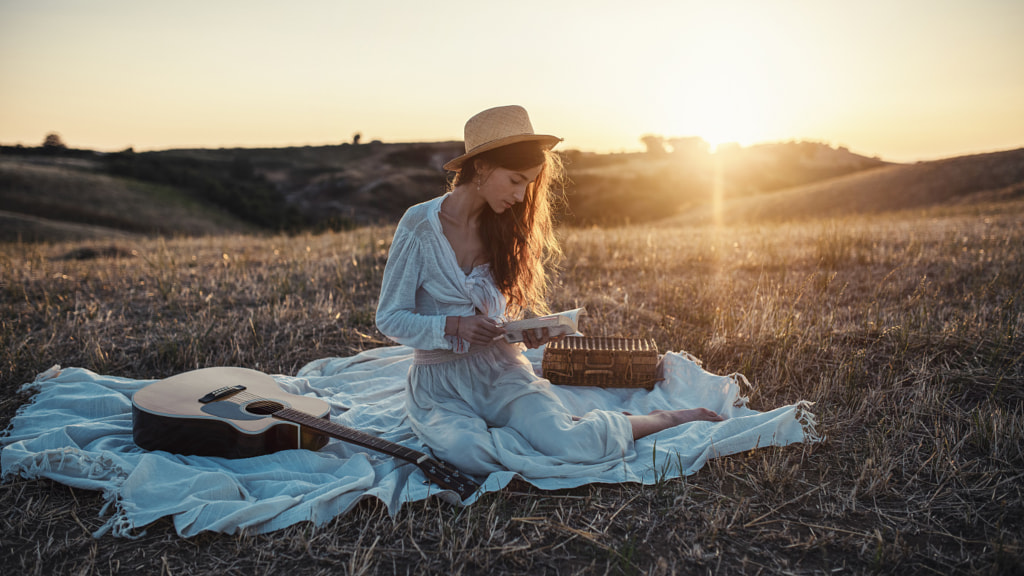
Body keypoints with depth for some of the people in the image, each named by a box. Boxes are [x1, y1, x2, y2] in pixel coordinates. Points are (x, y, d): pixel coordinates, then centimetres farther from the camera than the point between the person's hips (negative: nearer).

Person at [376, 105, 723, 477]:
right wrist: (454, 326, -23)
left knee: (570, 443, -24)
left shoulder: (504, 226, 4)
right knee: (473, 453, -35)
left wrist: (528, 329, -7)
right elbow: (390, 319, -7)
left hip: (500, 369, 2)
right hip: (439, 383, -2)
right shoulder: (419, 224, -10)